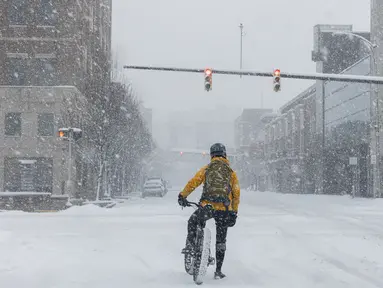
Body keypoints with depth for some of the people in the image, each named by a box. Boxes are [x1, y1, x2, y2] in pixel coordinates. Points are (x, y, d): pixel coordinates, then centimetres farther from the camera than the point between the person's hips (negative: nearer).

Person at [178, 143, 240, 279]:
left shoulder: (206, 169, 8)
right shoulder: (231, 172, 10)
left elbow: (193, 183, 0)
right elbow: (236, 193, 8)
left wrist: (182, 196, 12)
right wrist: (234, 212, 15)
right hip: (224, 209, 1)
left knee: (192, 221, 28)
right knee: (221, 241, 11)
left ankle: (190, 244, 6)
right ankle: (218, 271, 10)